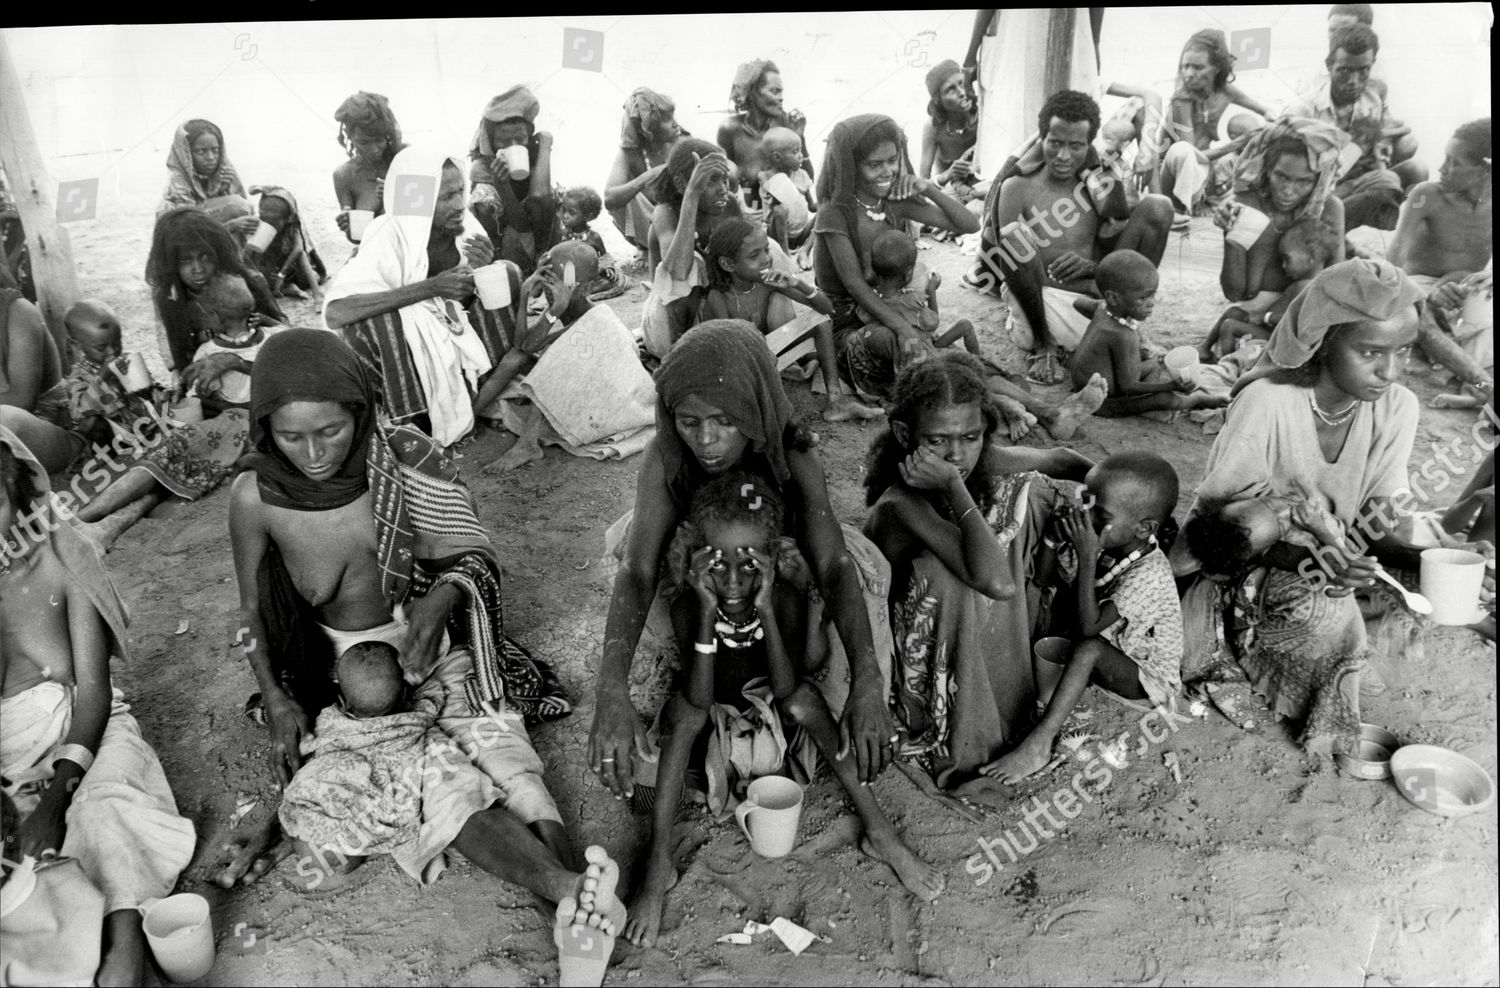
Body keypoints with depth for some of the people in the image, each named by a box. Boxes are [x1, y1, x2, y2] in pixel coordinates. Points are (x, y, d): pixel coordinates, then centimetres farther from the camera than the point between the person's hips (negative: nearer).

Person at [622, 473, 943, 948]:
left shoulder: (787, 598, -25)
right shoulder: (687, 606, -26)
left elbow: (786, 690, -32)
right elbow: (699, 700, -34)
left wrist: (765, 609, -42)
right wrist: (708, 610, -43)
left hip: (770, 709, 1)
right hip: (713, 715, 0)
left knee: (805, 697, -30)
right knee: (681, 708, -32)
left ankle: (879, 832, -19)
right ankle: (658, 863, -25)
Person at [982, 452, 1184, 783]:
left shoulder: (1148, 575, -32)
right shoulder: (1102, 544, -11)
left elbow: (1088, 627, -35)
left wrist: (1086, 558, -38)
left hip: (1150, 677, -8)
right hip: (1112, 660, 8)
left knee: (1089, 648, -34)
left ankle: (1038, 744, -34)